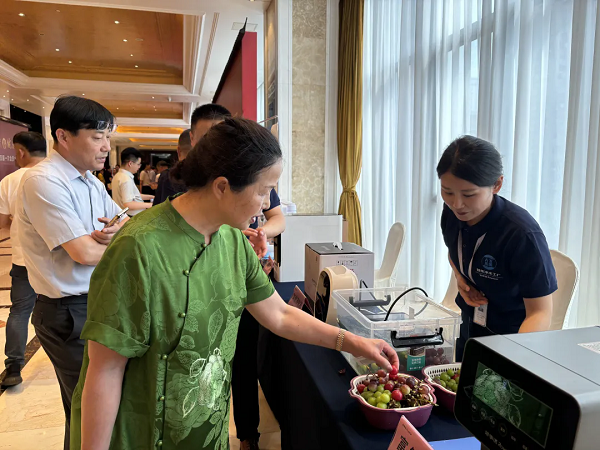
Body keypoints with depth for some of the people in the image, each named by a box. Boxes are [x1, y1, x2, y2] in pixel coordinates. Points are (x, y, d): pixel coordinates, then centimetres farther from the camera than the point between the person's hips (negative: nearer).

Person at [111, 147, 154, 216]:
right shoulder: (126, 179, -20)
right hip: (131, 218, -10)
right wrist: (149, 205, -18)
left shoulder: (119, 175, 10)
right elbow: (128, 204, -25)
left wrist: (150, 197, 12)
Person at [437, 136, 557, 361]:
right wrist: (459, 277, -9)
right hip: (469, 329, 6)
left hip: (512, 336, -5)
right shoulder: (452, 214, -13)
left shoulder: (522, 233, -30)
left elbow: (540, 312, -28)